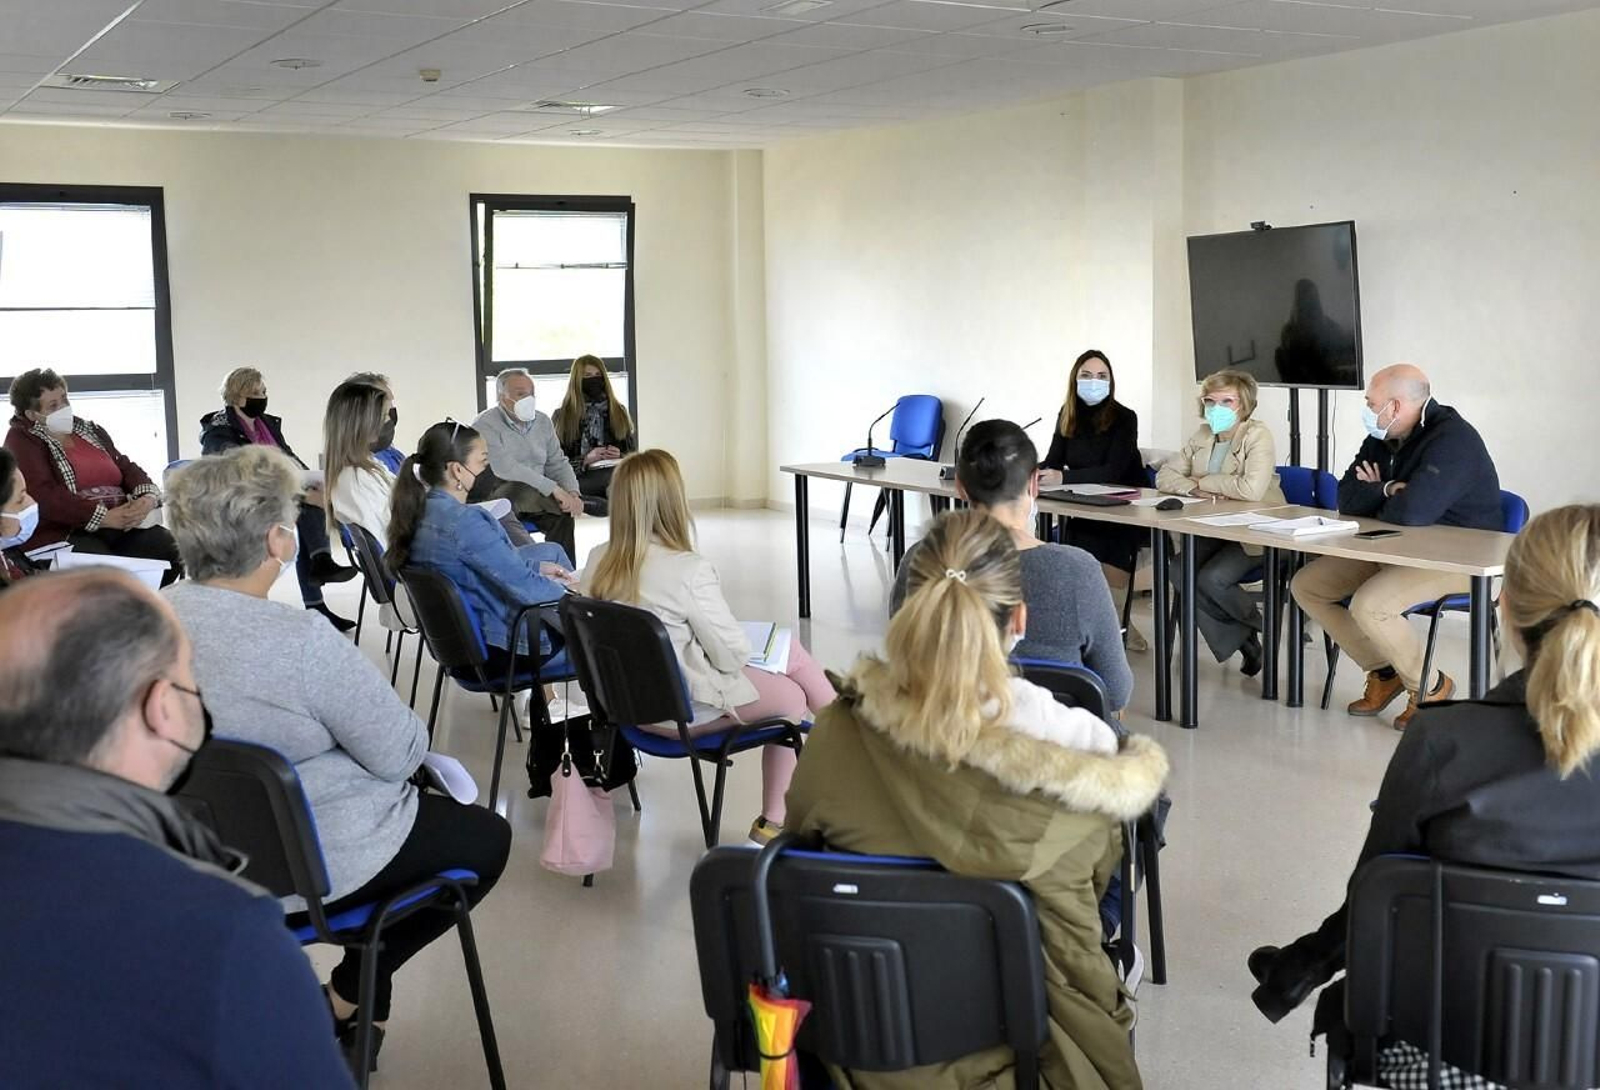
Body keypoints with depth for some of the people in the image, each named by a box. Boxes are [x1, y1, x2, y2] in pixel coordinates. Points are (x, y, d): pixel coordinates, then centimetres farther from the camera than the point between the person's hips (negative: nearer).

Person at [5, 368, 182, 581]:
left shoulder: (90, 430, 22)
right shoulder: (22, 441, 2)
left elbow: (127, 468, 17)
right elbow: (45, 496, -12)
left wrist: (148, 497, -8)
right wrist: (103, 517, -19)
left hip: (120, 524, 6)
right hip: (62, 534, -6)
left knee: (171, 546, -21)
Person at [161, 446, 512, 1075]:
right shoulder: (300, 641, -29)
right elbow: (399, 753, -20)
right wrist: (410, 740, 1)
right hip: (310, 871, -8)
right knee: (487, 837, 16)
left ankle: (364, 1012, 34)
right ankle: (347, 996, 17)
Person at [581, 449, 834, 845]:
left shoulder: (598, 562, -7)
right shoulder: (689, 570, -27)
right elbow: (733, 655, -18)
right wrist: (749, 644, 5)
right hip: (685, 708, -7)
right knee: (792, 697, 21)